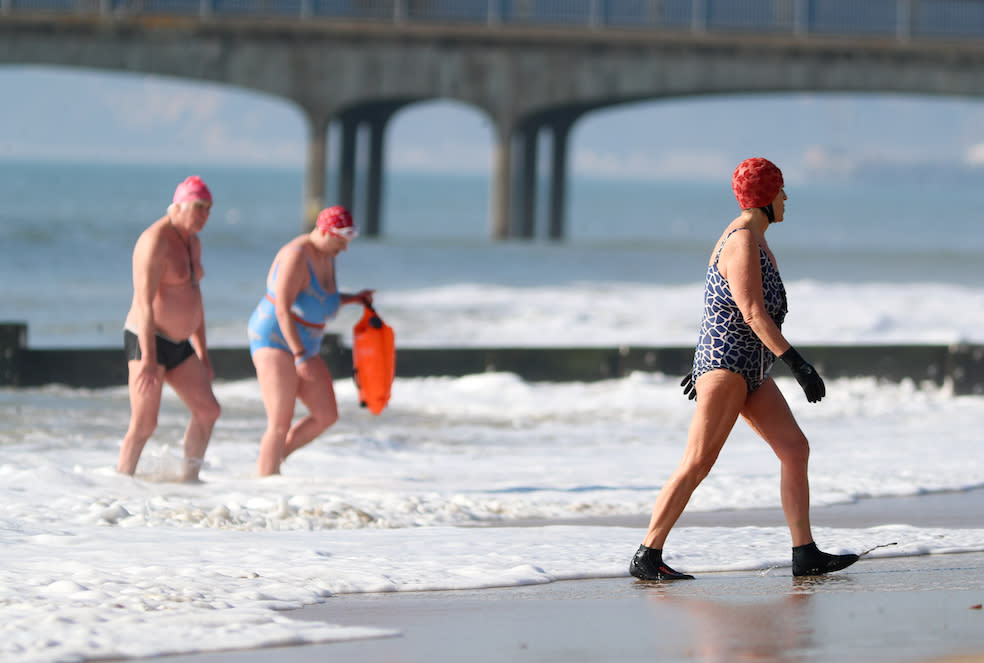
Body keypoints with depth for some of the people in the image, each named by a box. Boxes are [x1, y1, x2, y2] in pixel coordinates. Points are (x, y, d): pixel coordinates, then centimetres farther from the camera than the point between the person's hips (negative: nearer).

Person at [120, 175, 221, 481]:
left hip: (177, 344, 9)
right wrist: (148, 359, -30)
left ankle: (189, 477, 15)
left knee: (207, 410, 5)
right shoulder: (155, 241, -18)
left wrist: (202, 355, 21)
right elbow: (144, 303, -24)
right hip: (146, 341, -9)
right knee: (145, 424, -13)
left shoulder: (192, 242, 12)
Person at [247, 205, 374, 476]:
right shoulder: (297, 256, -21)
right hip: (274, 342, -9)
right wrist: (301, 356, -32)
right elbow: (283, 309, -28)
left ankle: (268, 462, 18)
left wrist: (354, 298, 10)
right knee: (281, 424, -16)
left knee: (327, 416, 5)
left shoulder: (326, 256, 9)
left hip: (303, 346, 9)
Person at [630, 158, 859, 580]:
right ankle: (646, 557, -14)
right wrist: (798, 365, -25)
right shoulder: (742, 243, -15)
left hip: (750, 370, 10)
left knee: (795, 448, 2)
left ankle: (805, 555, 1)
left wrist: (705, 366, 30)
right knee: (698, 462, -14)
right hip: (725, 366, -10)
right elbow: (754, 315, -22)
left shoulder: (753, 240, 18)